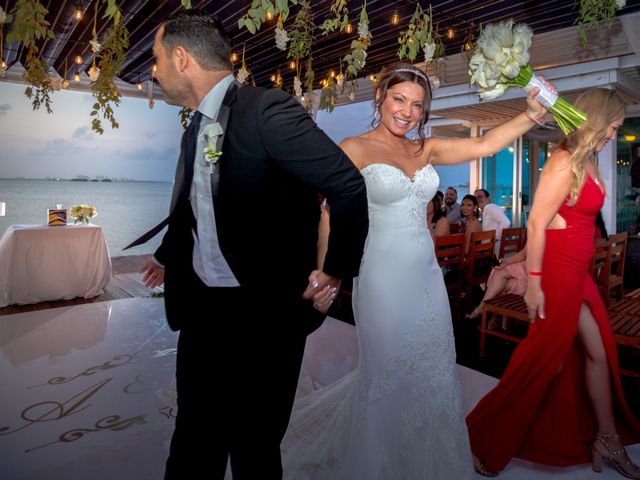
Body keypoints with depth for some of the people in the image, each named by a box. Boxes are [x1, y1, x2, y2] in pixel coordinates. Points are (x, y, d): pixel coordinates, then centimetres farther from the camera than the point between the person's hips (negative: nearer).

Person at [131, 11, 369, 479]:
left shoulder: (268, 109, -16)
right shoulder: (196, 130, 9)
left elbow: (348, 185, -18)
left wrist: (336, 271, -10)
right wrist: (166, 257, 37)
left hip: (266, 312, -7)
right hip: (200, 306, 7)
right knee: (194, 440, 21)